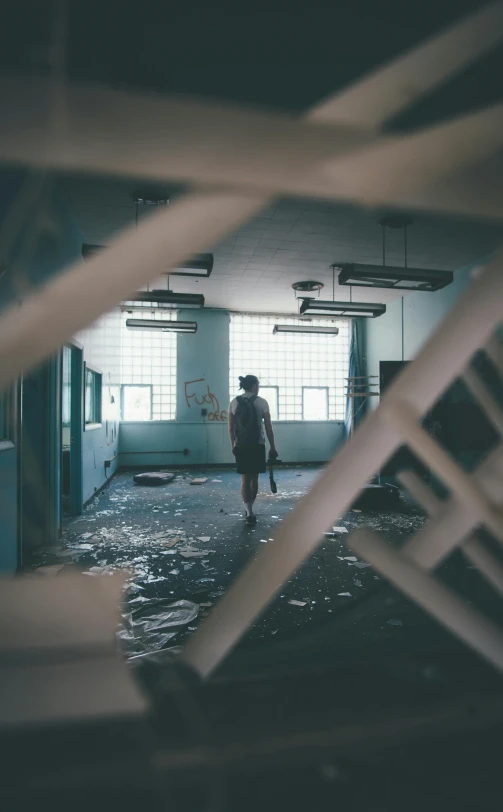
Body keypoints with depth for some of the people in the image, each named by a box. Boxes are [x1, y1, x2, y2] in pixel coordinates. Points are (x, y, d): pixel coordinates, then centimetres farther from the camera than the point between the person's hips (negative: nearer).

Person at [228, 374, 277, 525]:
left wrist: (233, 445, 16)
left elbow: (231, 428, 4)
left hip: (240, 446, 2)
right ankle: (249, 510, 27)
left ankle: (249, 512, -3)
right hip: (257, 445, -1)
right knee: (254, 479, 14)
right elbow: (268, 428, -5)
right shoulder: (262, 402, -5)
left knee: (245, 480, 5)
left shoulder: (234, 403, 2)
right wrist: (273, 447, 2)